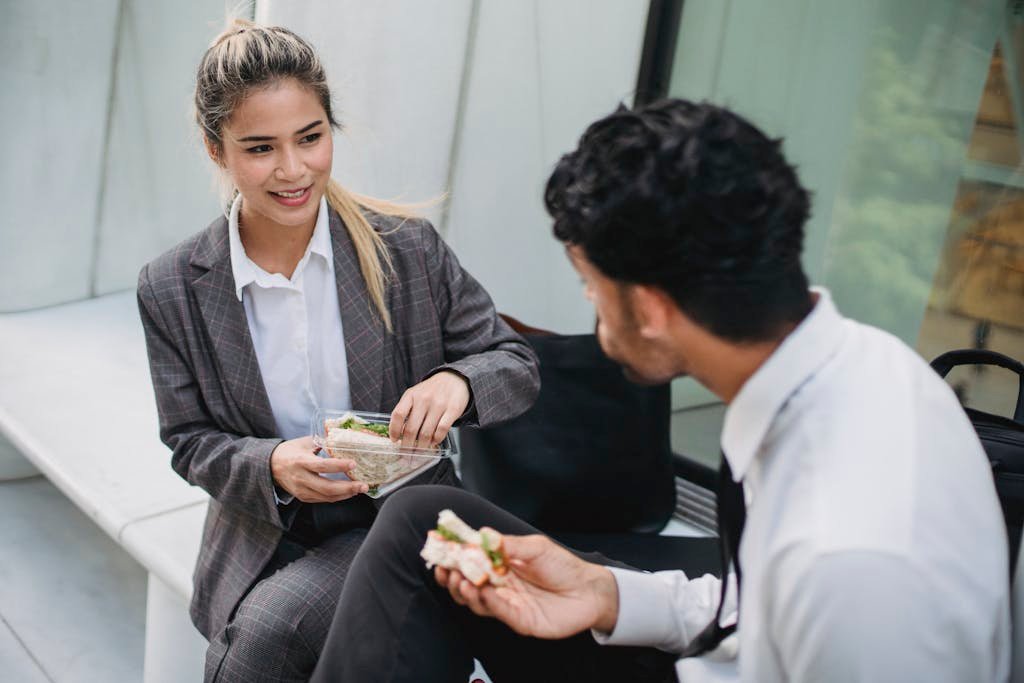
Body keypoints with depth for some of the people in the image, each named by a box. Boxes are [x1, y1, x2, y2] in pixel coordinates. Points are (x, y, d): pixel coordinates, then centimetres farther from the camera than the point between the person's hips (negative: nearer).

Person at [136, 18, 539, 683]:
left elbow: (518, 366, -4)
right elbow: (190, 441, 2)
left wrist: (457, 381, -28)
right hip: (260, 537, 2)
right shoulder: (172, 291, -5)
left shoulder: (407, 247, -10)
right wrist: (271, 466, -20)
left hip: (399, 521, -2)